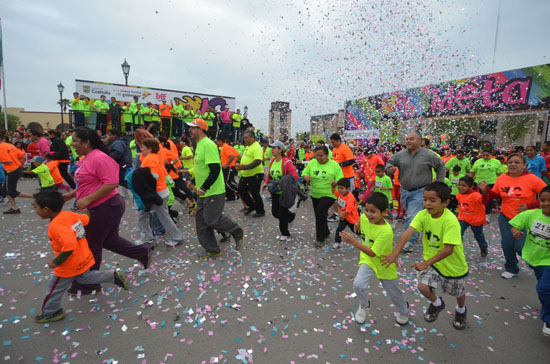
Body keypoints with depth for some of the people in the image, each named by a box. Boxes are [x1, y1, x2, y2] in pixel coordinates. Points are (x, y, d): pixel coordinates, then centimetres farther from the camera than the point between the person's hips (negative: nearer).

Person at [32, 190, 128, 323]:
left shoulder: (55, 225, -31)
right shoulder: (69, 214, -8)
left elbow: (69, 245, -39)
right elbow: (85, 219, 7)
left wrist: (56, 262, -27)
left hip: (68, 266, -8)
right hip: (83, 259, 8)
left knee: (55, 289, 15)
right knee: (86, 278, 30)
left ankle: (51, 312, 35)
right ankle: (114, 276, 23)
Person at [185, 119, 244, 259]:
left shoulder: (208, 144, -18)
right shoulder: (199, 145, 14)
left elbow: (215, 170, -25)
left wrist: (203, 188, -24)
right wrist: (195, 184, 15)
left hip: (214, 191, -10)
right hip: (203, 193, 10)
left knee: (212, 220, -6)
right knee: (201, 220, 11)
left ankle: (238, 232, 18)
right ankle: (212, 250, 24)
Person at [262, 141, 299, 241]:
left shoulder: (286, 162, -20)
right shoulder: (272, 161, 2)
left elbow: (295, 177, -24)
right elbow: (269, 176, 15)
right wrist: (265, 183, -3)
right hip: (275, 192, 7)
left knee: (282, 213, 0)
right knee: (275, 212, 11)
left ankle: (285, 234, 21)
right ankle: (291, 216, 40)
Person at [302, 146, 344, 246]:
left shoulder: (334, 165, -10)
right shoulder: (312, 163, -1)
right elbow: (304, 173, 3)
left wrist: (335, 183, -31)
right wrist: (306, 177, -21)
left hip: (329, 194, -5)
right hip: (315, 194, 5)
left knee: (320, 212, -19)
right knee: (318, 214, 15)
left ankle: (320, 238, -3)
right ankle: (326, 232, 41)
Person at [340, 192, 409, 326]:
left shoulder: (386, 231, -36)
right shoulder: (364, 217, -18)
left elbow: (373, 253, -35)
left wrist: (353, 242, -40)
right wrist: (358, 223, 0)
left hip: (384, 264, -3)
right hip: (367, 260, 4)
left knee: (393, 292, 19)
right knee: (358, 284, -18)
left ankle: (403, 310, 52)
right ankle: (364, 305, 15)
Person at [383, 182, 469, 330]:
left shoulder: (450, 220, -32)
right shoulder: (423, 214, -18)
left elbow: (448, 249, -33)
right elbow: (408, 232, -29)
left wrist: (426, 263, -36)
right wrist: (395, 253, -41)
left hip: (453, 263, -3)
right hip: (432, 259, 3)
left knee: (458, 293, 20)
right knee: (423, 286, -12)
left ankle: (461, 310, 57)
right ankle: (437, 304, 24)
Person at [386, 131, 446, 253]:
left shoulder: (428, 155, -4)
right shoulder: (400, 155, 2)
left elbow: (441, 166, 10)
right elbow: (389, 163, 14)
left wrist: (439, 183, 7)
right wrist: (390, 169, -11)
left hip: (420, 191, -4)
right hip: (405, 190, 4)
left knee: (412, 217, -12)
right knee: (410, 215, 17)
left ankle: (409, 242, -3)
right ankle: (416, 234, 40)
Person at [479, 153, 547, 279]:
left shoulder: (532, 179, -13)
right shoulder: (501, 178, -3)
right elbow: (495, 195, 8)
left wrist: (530, 206, -21)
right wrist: (485, 190, -11)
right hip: (506, 217, 3)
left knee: (520, 247, -5)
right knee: (507, 244, 4)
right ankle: (511, 269, 30)